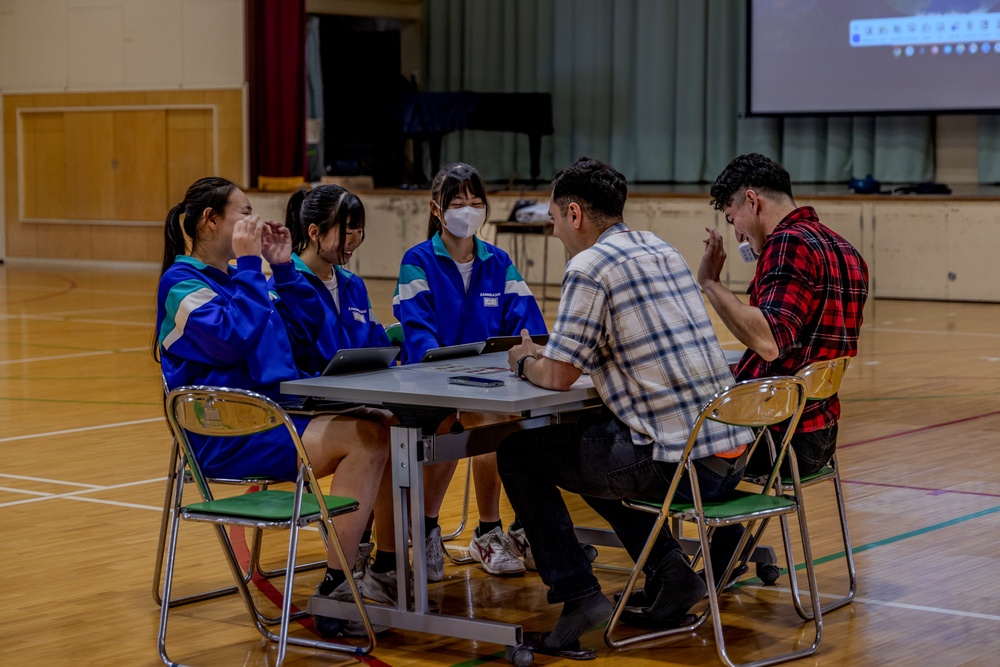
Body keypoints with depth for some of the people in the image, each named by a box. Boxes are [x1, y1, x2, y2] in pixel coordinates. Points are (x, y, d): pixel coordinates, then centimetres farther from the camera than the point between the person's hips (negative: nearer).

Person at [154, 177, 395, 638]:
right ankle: (335, 592, -23)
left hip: (272, 416, 8)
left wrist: (284, 268, 12)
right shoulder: (182, 283, -5)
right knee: (364, 436, -24)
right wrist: (248, 264, -16)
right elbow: (234, 338, -23)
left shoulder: (234, 278, 19)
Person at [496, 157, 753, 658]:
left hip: (676, 463, -8)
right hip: (731, 453, 8)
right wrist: (546, 355, 27)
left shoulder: (590, 267, -10)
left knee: (518, 454, 10)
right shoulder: (661, 251, 16)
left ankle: (577, 594, 4)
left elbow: (558, 376, -9)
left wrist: (526, 364, 14)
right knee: (588, 443, 33)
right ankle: (668, 569, 20)